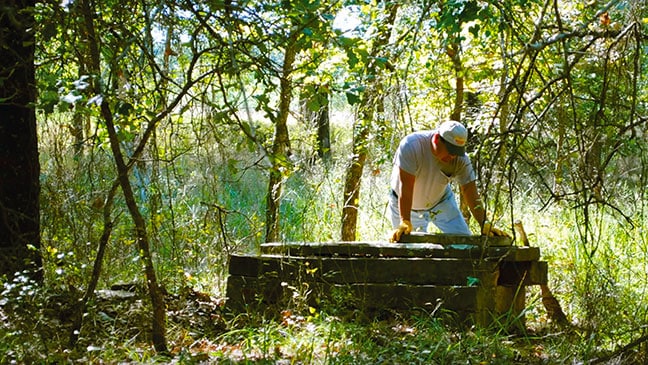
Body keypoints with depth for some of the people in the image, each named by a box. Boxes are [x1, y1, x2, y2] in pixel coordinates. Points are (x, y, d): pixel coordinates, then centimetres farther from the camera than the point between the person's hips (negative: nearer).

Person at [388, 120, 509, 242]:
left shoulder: (460, 158, -23)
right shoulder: (411, 145, -34)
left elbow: (470, 191, -23)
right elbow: (406, 186, -37)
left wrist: (484, 224, -34)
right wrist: (405, 222, -43)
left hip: (441, 202, 3)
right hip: (406, 205, -3)